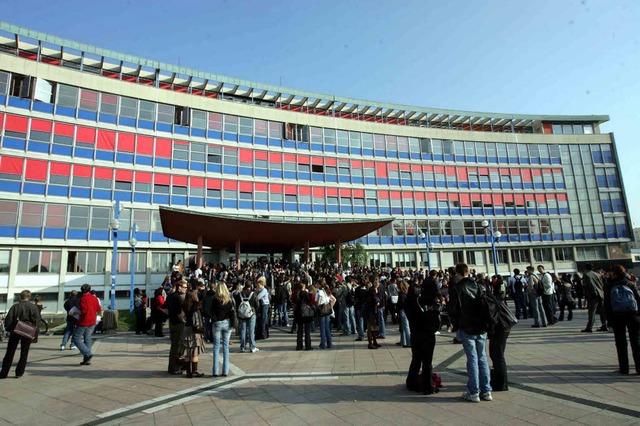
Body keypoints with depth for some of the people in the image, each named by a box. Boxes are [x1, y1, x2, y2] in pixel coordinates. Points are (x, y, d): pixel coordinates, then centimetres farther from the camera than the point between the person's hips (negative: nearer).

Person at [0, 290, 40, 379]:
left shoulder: (15, 306, -1)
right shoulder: (34, 307, -3)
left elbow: (8, 319, -3)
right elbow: (36, 320, -6)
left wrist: (9, 329, 8)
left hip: (15, 332, 1)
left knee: (9, 353, 12)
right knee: (24, 353, 8)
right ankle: (19, 373, 9)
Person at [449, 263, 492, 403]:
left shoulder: (455, 289, -10)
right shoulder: (479, 286, 2)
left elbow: (453, 310, -9)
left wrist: (456, 326, 5)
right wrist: (485, 323, 13)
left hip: (466, 329, -4)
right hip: (481, 328, 4)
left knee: (472, 359, 1)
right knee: (482, 358, 12)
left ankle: (474, 393, 6)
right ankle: (486, 391, 17)